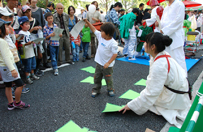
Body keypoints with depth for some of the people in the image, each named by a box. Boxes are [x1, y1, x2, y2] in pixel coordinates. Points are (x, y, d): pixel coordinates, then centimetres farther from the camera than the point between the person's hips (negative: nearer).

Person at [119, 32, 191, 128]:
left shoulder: (159, 65, -33)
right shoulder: (162, 56, -5)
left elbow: (152, 93, -29)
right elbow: (153, 82, 4)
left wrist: (131, 105, -21)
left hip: (176, 98, -8)